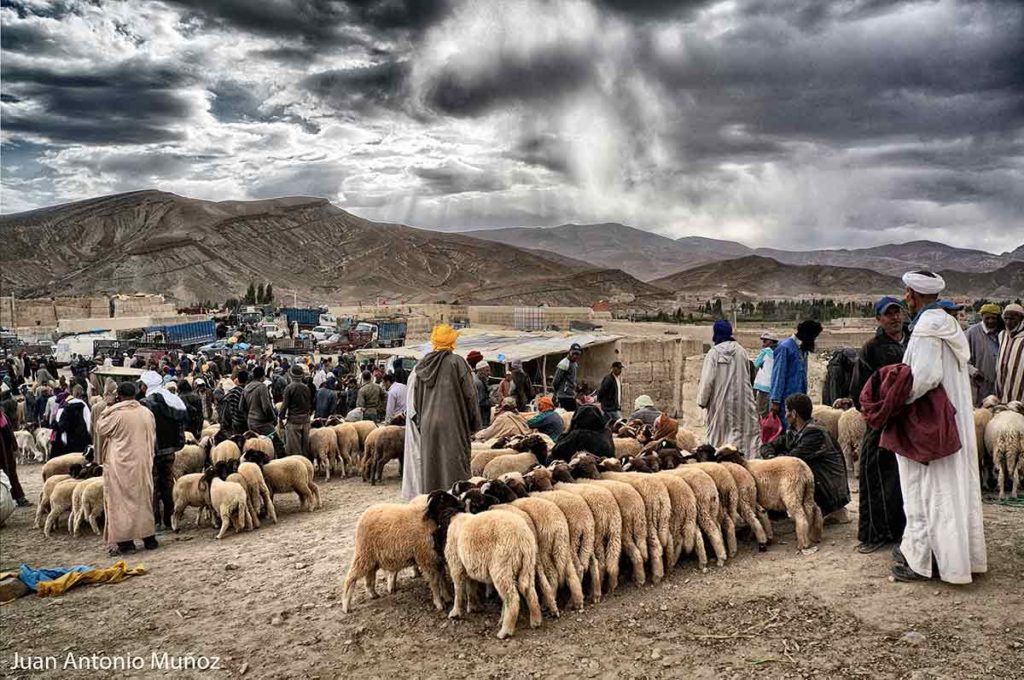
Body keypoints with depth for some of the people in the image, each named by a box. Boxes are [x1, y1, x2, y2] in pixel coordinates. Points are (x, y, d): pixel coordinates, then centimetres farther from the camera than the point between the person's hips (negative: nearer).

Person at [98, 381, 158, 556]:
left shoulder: (116, 414, -16)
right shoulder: (147, 413, 1)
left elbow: (101, 428, 1)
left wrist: (106, 410, 11)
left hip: (121, 465, -5)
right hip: (143, 463, 5)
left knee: (122, 500, 2)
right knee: (144, 498, 14)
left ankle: (125, 541, 3)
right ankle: (149, 537, 19)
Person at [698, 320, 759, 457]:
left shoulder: (714, 352, -11)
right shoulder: (741, 351, 1)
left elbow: (707, 380, -11)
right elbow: (747, 375, 11)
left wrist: (702, 400, -3)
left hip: (721, 400, -3)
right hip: (741, 399, 3)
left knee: (719, 432, 7)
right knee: (742, 429, 7)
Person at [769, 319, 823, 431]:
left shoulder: (803, 349, 14)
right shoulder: (785, 347, -11)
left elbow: (803, 377, 17)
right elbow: (778, 375, -13)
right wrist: (775, 401, -15)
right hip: (786, 400, -8)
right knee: (785, 431, -6)